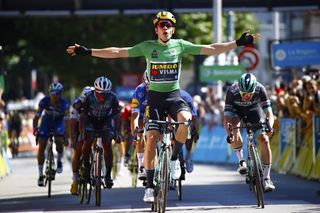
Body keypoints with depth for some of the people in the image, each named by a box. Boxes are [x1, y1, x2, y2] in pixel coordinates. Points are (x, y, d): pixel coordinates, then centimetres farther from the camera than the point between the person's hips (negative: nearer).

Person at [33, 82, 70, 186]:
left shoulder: (64, 103, -29)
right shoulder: (44, 101, -27)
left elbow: (66, 120, -33)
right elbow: (37, 116, -25)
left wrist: (66, 134, -44)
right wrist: (35, 128, -41)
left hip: (59, 122, -1)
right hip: (46, 121, 1)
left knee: (59, 141, -28)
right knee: (41, 146, -10)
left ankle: (59, 161, 3)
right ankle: (40, 175, -2)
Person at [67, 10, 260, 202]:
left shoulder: (180, 45, -1)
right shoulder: (147, 47, -2)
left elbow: (210, 49, -1)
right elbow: (117, 52, -3)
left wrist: (239, 43, -6)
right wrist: (88, 52, -8)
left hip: (174, 95, 0)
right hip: (155, 96, 0)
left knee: (185, 119, -32)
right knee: (151, 138, -11)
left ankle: (175, 158, -6)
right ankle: (150, 186, -2)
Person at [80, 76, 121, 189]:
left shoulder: (113, 98, -27)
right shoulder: (89, 98, -28)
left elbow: (116, 115, -25)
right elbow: (83, 115, -25)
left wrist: (118, 133, -33)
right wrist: (81, 132, -35)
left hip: (106, 121, 0)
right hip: (91, 120, 0)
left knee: (107, 144, -17)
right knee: (87, 141, -22)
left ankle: (108, 174, -10)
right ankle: (85, 166, 0)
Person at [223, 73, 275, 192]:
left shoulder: (260, 89, -33)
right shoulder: (232, 91, -35)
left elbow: (269, 113, -32)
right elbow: (226, 117, -35)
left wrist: (269, 127, -53)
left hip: (254, 109, 1)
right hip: (236, 109, -1)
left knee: (264, 140, -14)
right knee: (232, 126, -34)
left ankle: (266, 179, -5)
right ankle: (241, 161, -15)